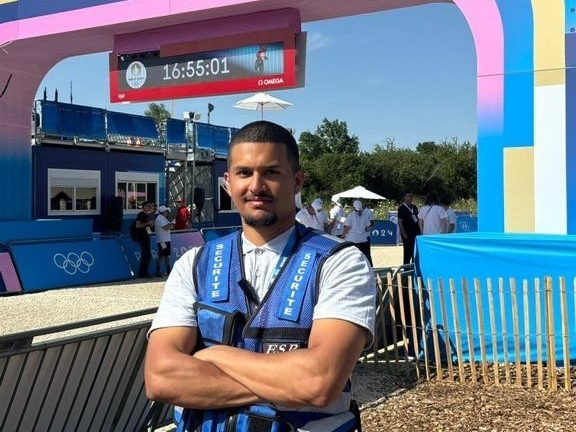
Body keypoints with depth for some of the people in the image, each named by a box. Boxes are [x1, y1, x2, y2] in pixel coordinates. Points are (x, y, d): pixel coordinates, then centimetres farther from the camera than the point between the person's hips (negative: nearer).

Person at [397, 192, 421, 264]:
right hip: (407, 234, -7)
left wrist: (419, 231, 10)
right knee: (408, 253, 0)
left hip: (416, 233, 7)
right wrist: (404, 234, -16)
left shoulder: (414, 207, 12)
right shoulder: (402, 208, -8)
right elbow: (400, 222, -11)